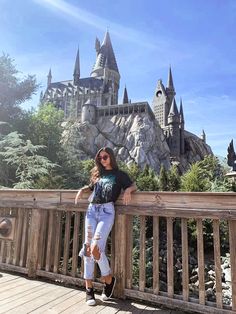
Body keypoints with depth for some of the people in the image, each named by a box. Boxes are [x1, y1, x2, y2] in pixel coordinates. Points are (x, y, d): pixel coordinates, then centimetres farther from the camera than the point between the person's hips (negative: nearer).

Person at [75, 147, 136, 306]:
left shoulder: (119, 174, 9)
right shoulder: (97, 173, 22)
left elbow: (133, 186, 6)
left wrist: (127, 190, -16)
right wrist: (82, 190, 12)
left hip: (106, 211, -5)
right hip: (91, 211, 5)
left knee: (96, 249, -15)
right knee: (87, 249, 0)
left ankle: (109, 280, 11)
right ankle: (89, 290, 13)